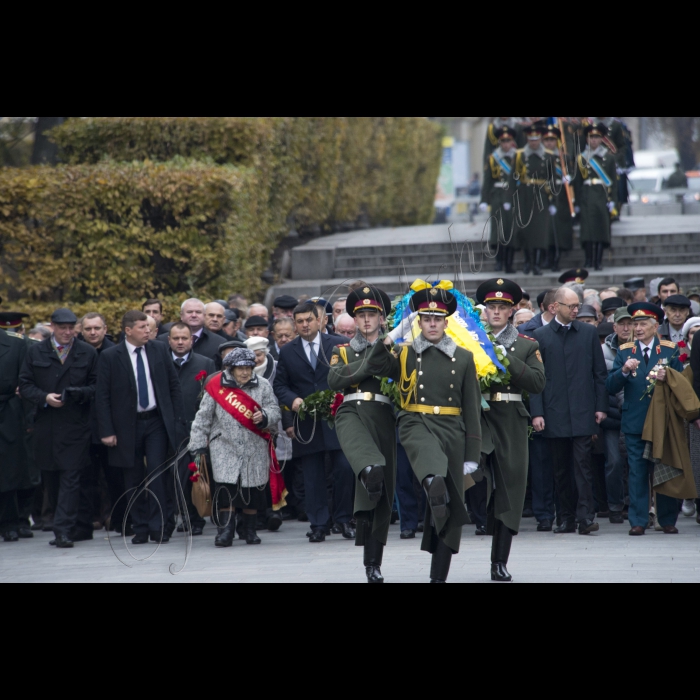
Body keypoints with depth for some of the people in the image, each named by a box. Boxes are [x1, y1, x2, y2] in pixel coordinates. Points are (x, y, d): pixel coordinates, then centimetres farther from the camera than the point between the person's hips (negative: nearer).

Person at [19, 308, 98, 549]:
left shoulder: (87, 353, 6)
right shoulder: (35, 353, 9)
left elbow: (97, 385, 5)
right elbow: (25, 385, 5)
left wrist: (80, 393, -14)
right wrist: (44, 398, -11)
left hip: (76, 426, -3)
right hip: (46, 427, 3)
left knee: (70, 478, -10)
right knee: (52, 481, 6)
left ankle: (64, 531, -13)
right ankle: (82, 527, 16)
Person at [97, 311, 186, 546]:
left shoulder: (160, 350, 4)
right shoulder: (110, 357, -3)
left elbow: (174, 385, 8)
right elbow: (103, 396, -2)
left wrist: (178, 420, 1)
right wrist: (107, 430, -8)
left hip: (156, 422, 0)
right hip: (128, 425, 0)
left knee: (156, 472, -10)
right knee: (133, 479, 4)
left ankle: (159, 527, -7)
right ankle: (140, 528, 14)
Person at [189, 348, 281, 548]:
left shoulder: (262, 386, 5)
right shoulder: (218, 386, 0)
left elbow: (275, 412, 4)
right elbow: (204, 417, 4)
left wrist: (264, 417, -18)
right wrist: (198, 444, 1)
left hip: (255, 449, 2)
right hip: (225, 447, -2)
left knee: (252, 490, 4)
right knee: (226, 487, -12)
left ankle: (251, 530, 19)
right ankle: (226, 530, -7)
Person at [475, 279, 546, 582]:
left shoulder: (526, 346, 9)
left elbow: (538, 383, -5)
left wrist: (508, 359, -12)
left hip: (511, 421, 1)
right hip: (476, 416, -1)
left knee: (509, 489, 3)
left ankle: (500, 563, 8)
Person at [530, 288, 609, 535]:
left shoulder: (589, 333, 8)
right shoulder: (541, 336, 5)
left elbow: (600, 373, 9)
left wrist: (601, 406, 2)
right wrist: (537, 412, -5)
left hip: (583, 413, -1)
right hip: (555, 414, 1)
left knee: (583, 464, -8)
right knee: (561, 468, 6)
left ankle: (585, 516, -11)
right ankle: (566, 518, 12)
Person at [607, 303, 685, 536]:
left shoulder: (670, 350, 5)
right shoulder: (625, 352, 6)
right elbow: (612, 387, 0)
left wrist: (667, 378, -17)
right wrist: (624, 371, -19)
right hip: (635, 423, 0)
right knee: (637, 473, -1)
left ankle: (667, 520, 14)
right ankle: (638, 521, 1)